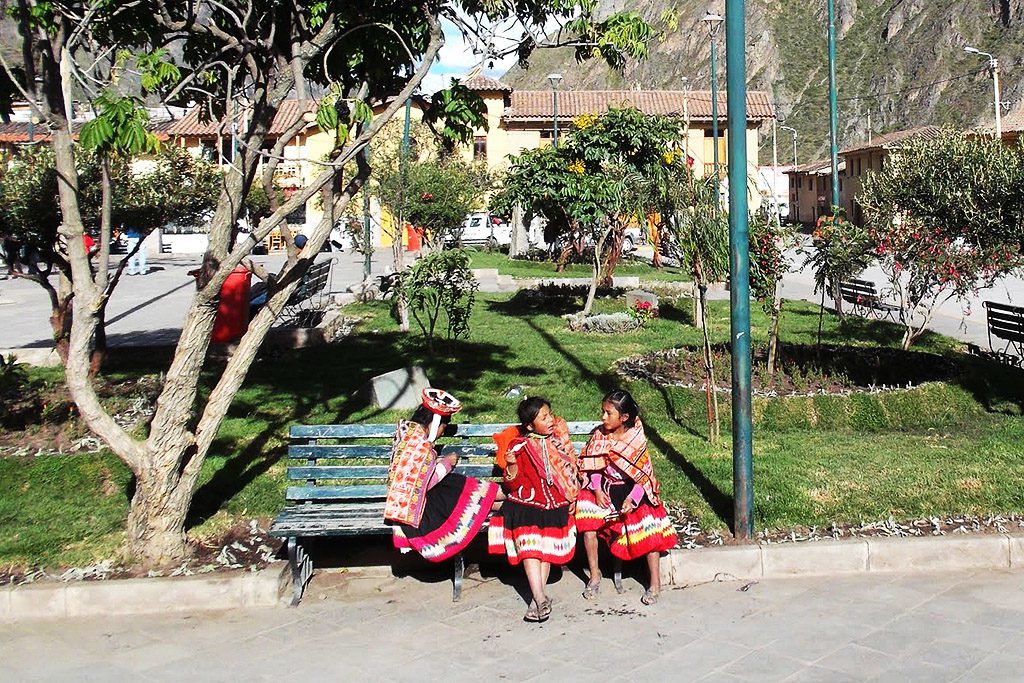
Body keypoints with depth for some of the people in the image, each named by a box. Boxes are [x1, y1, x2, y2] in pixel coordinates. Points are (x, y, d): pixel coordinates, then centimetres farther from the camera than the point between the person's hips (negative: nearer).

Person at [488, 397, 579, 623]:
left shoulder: (559, 441, 11)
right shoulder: (519, 447, 0)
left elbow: (571, 470, 23)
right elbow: (513, 485, -1)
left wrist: (573, 495, 10)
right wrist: (511, 466, -20)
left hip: (556, 504, 2)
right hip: (527, 504, -2)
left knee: (546, 543, -15)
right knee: (528, 542, -20)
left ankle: (538, 597, -11)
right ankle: (541, 598, -23)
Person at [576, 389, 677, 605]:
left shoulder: (637, 439, -13)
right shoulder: (599, 435, -4)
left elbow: (644, 476, -12)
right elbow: (594, 466, 3)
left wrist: (632, 499, -24)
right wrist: (597, 489, -13)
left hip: (632, 490, -3)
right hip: (605, 488, 3)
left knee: (648, 529, -17)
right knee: (587, 518, -17)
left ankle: (655, 583, 0)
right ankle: (594, 575, -1)